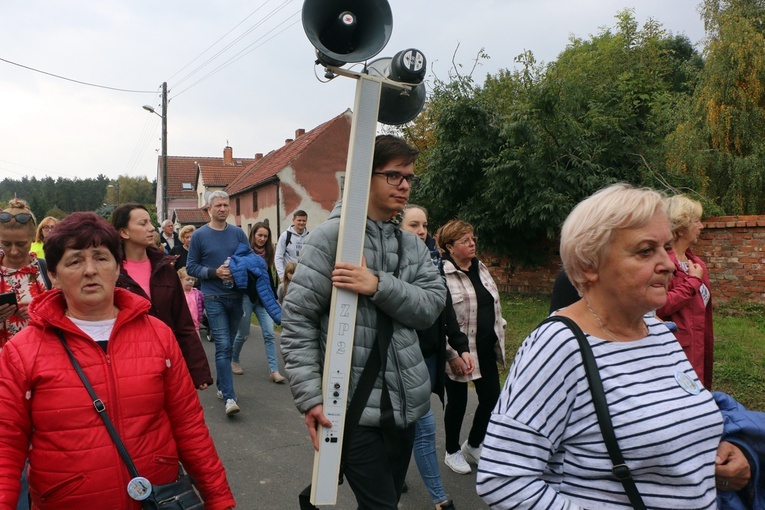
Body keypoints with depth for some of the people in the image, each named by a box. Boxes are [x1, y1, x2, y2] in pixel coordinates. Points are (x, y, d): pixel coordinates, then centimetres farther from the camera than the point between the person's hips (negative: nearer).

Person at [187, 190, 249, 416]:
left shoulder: (238, 233, 7)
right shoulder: (199, 235, 0)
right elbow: (191, 267, 0)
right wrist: (214, 272, -14)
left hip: (236, 295, 4)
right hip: (214, 298, -3)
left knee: (228, 344, 15)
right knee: (223, 346, -10)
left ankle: (222, 386, 31)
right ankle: (229, 397, -10)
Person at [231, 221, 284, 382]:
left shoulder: (267, 253, 7)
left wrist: (273, 295, 11)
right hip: (246, 297, -4)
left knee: (269, 333, -6)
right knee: (243, 334, 8)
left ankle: (274, 371, -7)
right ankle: (234, 361, 35)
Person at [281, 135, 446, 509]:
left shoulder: (413, 246, 10)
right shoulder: (333, 234, -9)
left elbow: (432, 304, -5)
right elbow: (297, 318, -13)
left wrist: (379, 286, -21)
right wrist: (310, 397, -18)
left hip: (404, 402, 6)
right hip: (350, 404, -6)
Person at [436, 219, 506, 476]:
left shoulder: (480, 268, 8)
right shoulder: (443, 274, -18)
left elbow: (494, 304, 18)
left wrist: (498, 335, 16)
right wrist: (452, 354, -21)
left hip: (486, 349, 7)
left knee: (492, 397, 12)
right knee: (457, 402, 9)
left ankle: (473, 446, 35)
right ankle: (452, 452, 32)